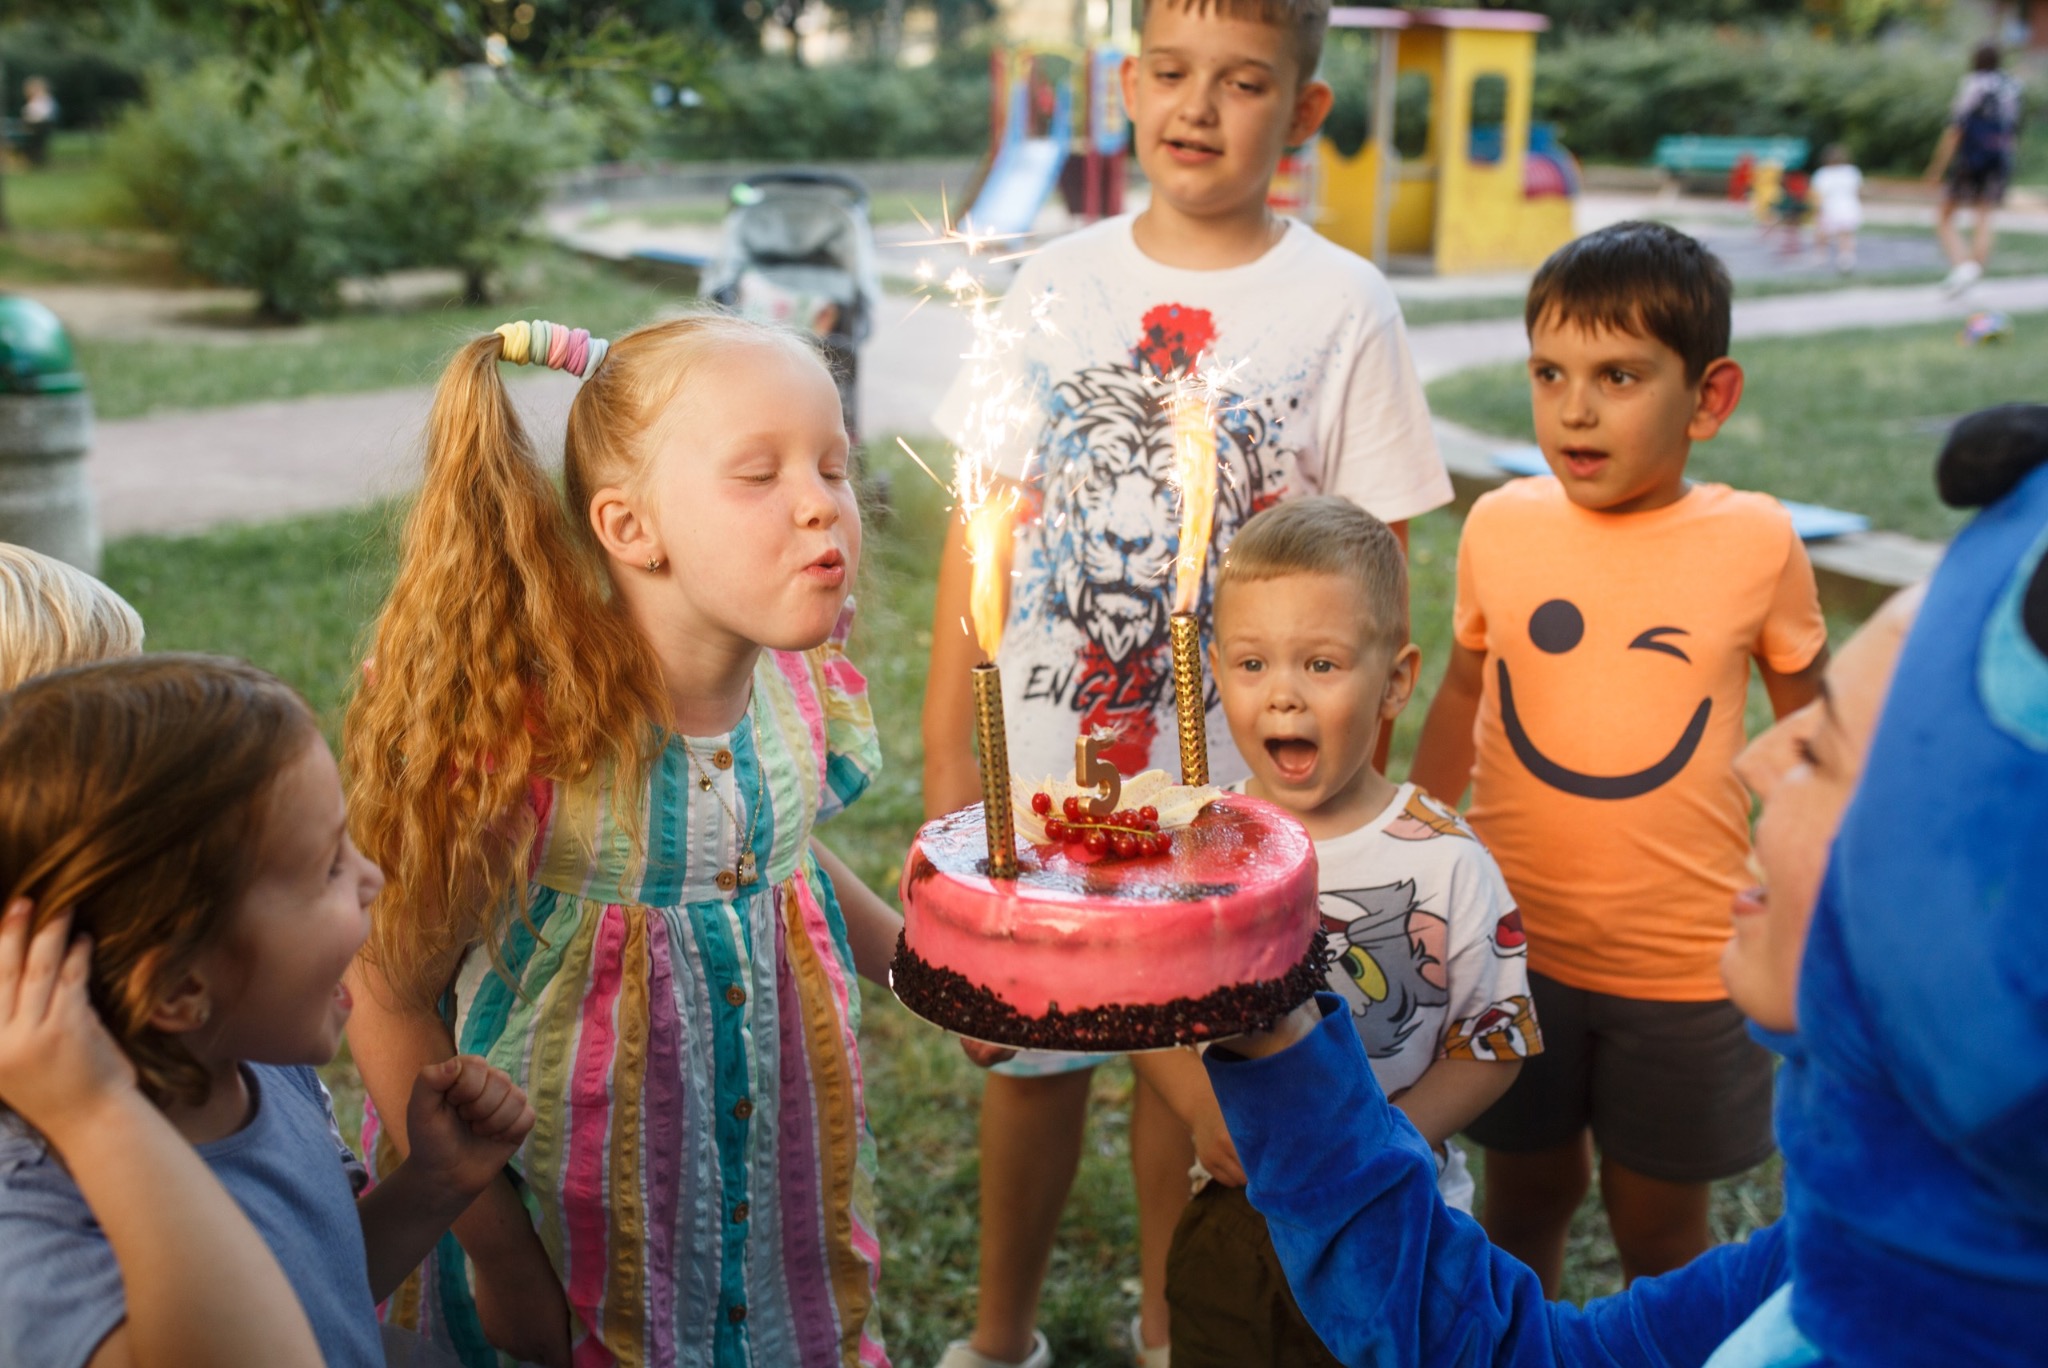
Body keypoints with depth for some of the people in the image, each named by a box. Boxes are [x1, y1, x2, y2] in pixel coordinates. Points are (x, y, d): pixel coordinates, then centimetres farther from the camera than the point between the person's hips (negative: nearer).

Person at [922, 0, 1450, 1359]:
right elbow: (986, 520, 3)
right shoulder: (1057, 283, 1)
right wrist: (948, 753, 2)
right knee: (1027, 1048, 15)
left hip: (1234, 778, -2)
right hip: (1038, 763, 2)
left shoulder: (1344, 307, -6)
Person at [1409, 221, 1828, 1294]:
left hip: (1683, 962, -1)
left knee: (1658, 1219, 14)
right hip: (1514, 941, 2)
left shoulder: (1755, 542, -10)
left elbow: (1809, 730, 3)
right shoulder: (1500, 524, -6)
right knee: (1525, 1193, 18)